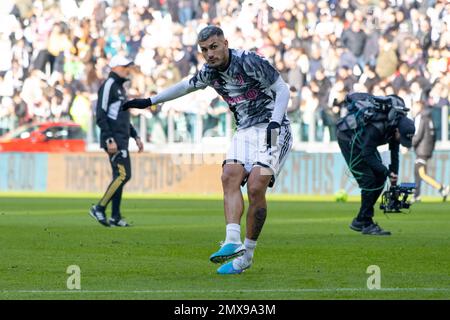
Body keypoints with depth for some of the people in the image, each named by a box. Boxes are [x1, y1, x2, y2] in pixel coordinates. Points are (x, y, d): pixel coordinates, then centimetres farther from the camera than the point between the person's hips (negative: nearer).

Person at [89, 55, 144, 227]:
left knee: (119, 176, 8)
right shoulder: (108, 85, -9)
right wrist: (109, 140, -23)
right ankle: (99, 209, -12)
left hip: (121, 140, 10)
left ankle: (115, 217, 10)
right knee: (123, 174, -16)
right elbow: (101, 116, -17)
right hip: (114, 140, -10)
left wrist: (135, 137, 23)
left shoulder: (120, 88, 21)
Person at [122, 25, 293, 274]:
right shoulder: (210, 72, 6)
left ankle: (247, 253, -12)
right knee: (230, 175, -20)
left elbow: (283, 90, -10)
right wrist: (150, 101, 28)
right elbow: (186, 86, 25)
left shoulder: (249, 62, -15)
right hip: (245, 131, 6)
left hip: (272, 130, -6)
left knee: (256, 186, -20)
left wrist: (275, 122, -23)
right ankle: (232, 242, -31)